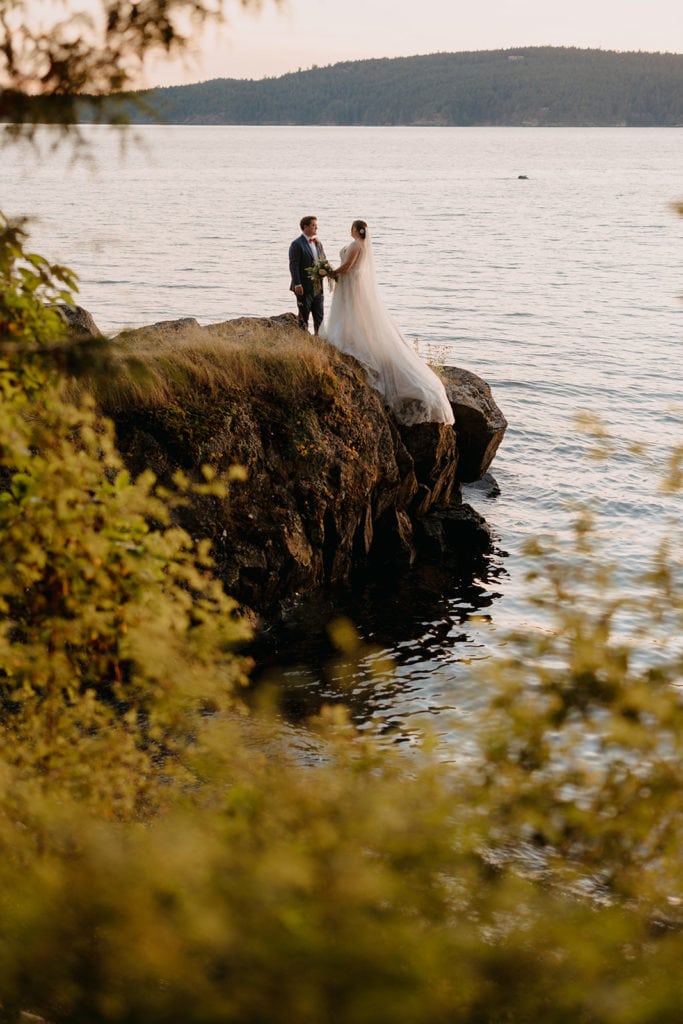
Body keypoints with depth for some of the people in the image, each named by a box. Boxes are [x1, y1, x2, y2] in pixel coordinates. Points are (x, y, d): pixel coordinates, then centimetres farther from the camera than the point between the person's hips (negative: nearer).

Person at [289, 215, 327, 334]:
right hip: (304, 287, -7)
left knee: (319, 316, 10)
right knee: (303, 316, 3)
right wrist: (297, 284, -21)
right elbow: (293, 265, -14)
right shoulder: (297, 244, -10)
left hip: (317, 287, 7)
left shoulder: (318, 243, 13)